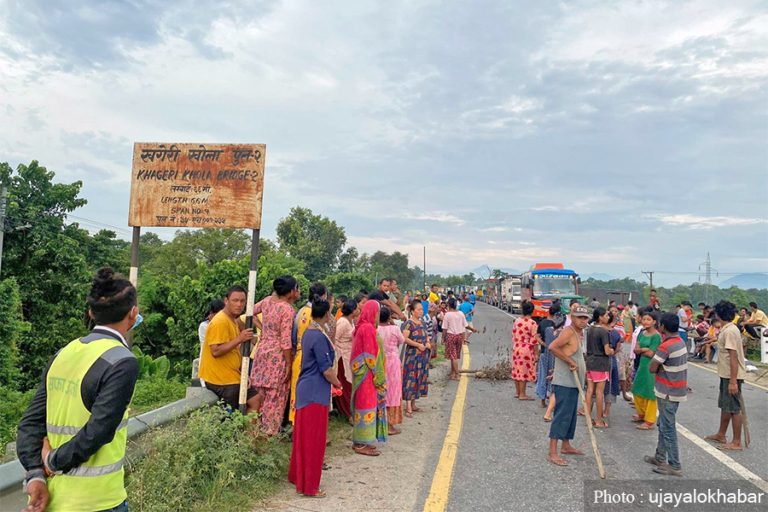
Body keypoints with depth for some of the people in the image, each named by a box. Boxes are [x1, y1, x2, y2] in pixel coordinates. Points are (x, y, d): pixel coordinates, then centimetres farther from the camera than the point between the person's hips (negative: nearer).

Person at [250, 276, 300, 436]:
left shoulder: (268, 300, 4)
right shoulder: (288, 309, -17)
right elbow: (285, 340, -19)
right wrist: (289, 364, -14)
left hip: (263, 349, 7)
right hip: (277, 354, -7)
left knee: (262, 393, 16)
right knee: (274, 396, 3)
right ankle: (269, 432, 10)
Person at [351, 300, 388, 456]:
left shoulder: (362, 327, 11)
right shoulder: (368, 328, -19)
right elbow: (371, 355, -20)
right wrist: (378, 377, -14)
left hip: (362, 373, 10)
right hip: (368, 374, -10)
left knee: (362, 404, 15)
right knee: (367, 405, -3)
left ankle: (359, 440, 23)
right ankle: (362, 444, 3)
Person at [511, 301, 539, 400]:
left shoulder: (516, 321, 3)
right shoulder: (533, 323, -14)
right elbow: (534, 340, -14)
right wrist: (536, 353, -7)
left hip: (516, 349, 6)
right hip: (527, 350, -6)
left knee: (517, 371, 13)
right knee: (524, 372, 1)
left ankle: (517, 392, 24)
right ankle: (522, 394, 8)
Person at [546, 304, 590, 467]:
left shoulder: (578, 333, 15)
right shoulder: (569, 331, -16)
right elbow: (552, 347, -29)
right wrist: (570, 362, -24)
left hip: (573, 383, 10)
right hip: (564, 383, -10)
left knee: (570, 416, 18)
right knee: (561, 416, -9)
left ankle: (566, 446, 31)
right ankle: (552, 453, -6)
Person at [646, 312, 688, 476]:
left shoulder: (666, 346, -23)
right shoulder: (680, 342, 6)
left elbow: (652, 368, -19)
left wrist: (660, 366, -2)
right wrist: (664, 365, -4)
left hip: (668, 392, -9)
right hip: (677, 390, 9)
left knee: (668, 429, -1)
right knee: (663, 425, 19)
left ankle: (675, 466, 5)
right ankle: (660, 457, 28)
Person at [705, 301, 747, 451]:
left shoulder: (729, 331, -22)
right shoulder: (727, 329, 9)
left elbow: (733, 356, -24)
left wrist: (733, 381, -25)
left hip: (732, 376, -10)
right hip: (726, 374, 10)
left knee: (733, 408, -1)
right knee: (724, 405, 19)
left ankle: (736, 443, 9)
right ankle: (721, 435, 32)